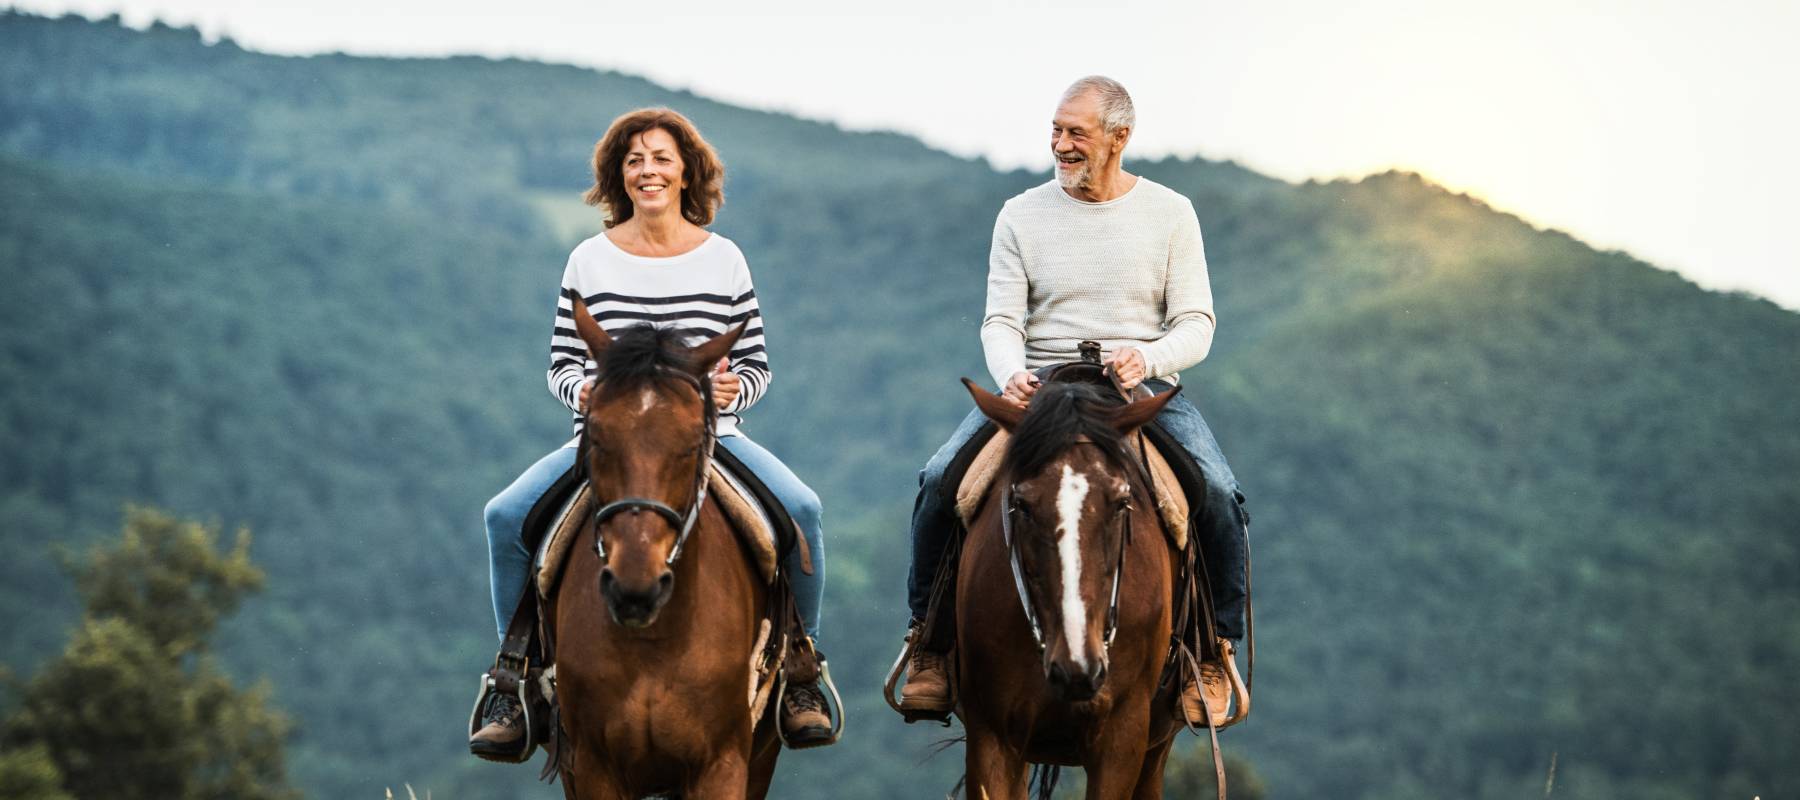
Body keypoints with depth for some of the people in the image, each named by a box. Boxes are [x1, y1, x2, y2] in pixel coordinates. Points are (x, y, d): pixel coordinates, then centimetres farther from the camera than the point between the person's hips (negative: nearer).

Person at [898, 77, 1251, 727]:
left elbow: (1196, 324, 1)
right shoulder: (1021, 216, 7)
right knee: (940, 480, -23)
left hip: (1144, 387, -1)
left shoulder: (1170, 213, 5)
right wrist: (1011, 374, -22)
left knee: (1219, 496, -27)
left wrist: (1148, 359, -22)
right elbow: (1001, 321, 1)